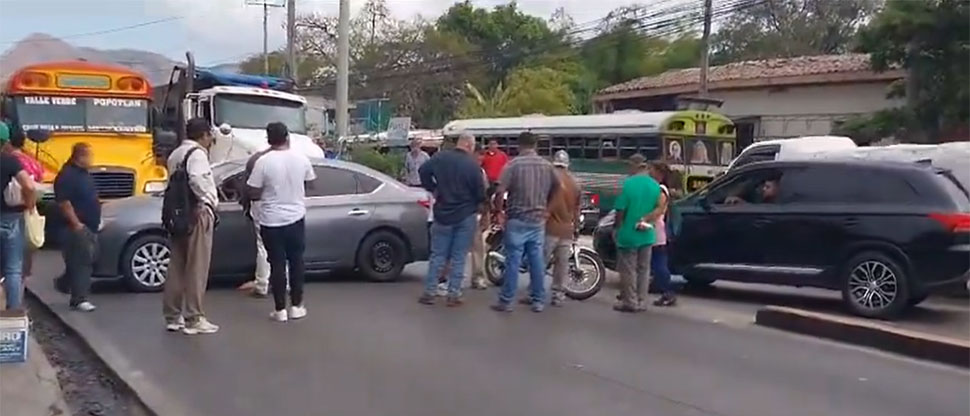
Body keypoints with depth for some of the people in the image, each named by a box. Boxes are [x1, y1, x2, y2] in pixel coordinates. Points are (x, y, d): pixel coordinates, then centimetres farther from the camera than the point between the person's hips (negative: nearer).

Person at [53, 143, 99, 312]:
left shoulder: (84, 173, 14)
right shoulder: (67, 175, -15)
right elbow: (64, 203, -21)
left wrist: (96, 219, 20)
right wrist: (76, 223, -23)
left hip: (91, 227, 9)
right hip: (78, 228, -9)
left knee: (86, 261, 15)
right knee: (80, 262, -9)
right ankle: (79, 299, -8)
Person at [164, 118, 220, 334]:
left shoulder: (175, 154, 16)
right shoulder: (197, 154, -12)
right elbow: (197, 180, -28)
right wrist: (209, 202, -14)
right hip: (197, 214, -9)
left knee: (177, 266, 12)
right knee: (197, 268, -4)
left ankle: (173, 316, 18)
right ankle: (194, 319, -2)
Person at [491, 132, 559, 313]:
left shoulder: (514, 164, -11)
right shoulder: (547, 166, 4)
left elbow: (500, 192, -17)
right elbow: (556, 188, 15)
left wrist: (498, 211, -3)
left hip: (517, 220, -4)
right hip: (538, 220, 4)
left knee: (513, 261, 0)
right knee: (537, 261, 10)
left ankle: (506, 301, 5)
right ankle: (538, 300, 16)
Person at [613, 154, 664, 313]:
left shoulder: (628, 184, -14)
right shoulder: (655, 185, 2)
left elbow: (620, 210, -12)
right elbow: (659, 207, 0)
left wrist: (617, 228, -1)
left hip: (628, 234, -5)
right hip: (647, 234, 5)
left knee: (628, 270, 3)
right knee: (643, 269, 12)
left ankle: (630, 302, 5)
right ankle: (640, 301, 16)